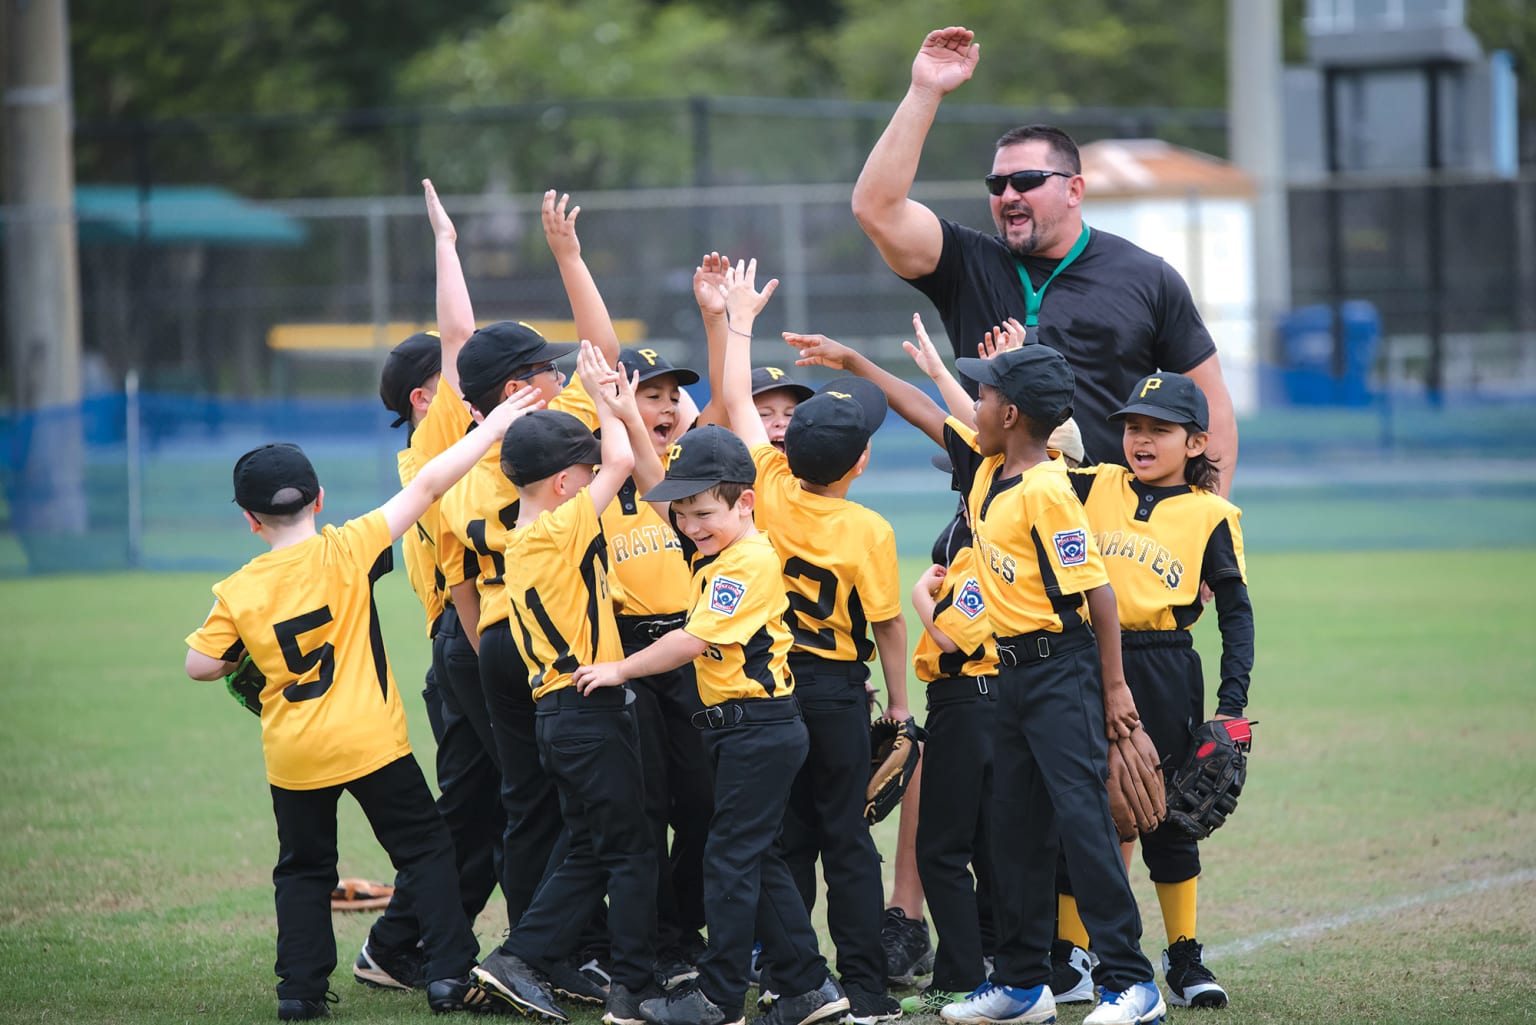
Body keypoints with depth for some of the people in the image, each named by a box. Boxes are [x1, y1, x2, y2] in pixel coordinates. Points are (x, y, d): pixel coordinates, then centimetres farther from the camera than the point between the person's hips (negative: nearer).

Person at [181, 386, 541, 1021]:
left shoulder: (239, 592, -4)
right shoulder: (346, 551, -10)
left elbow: (200, 665, -1)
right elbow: (426, 488, -10)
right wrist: (493, 427, -8)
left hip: (292, 754, 2)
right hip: (370, 742, -2)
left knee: (303, 870, 17)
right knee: (425, 850, 9)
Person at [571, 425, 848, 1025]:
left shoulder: (747, 563, -17)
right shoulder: (715, 555, 11)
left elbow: (694, 640, -22)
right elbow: (663, 489, 21)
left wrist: (620, 670, -15)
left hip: (757, 727, -10)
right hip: (740, 728, 10)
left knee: (731, 858, -4)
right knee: (757, 861, 12)